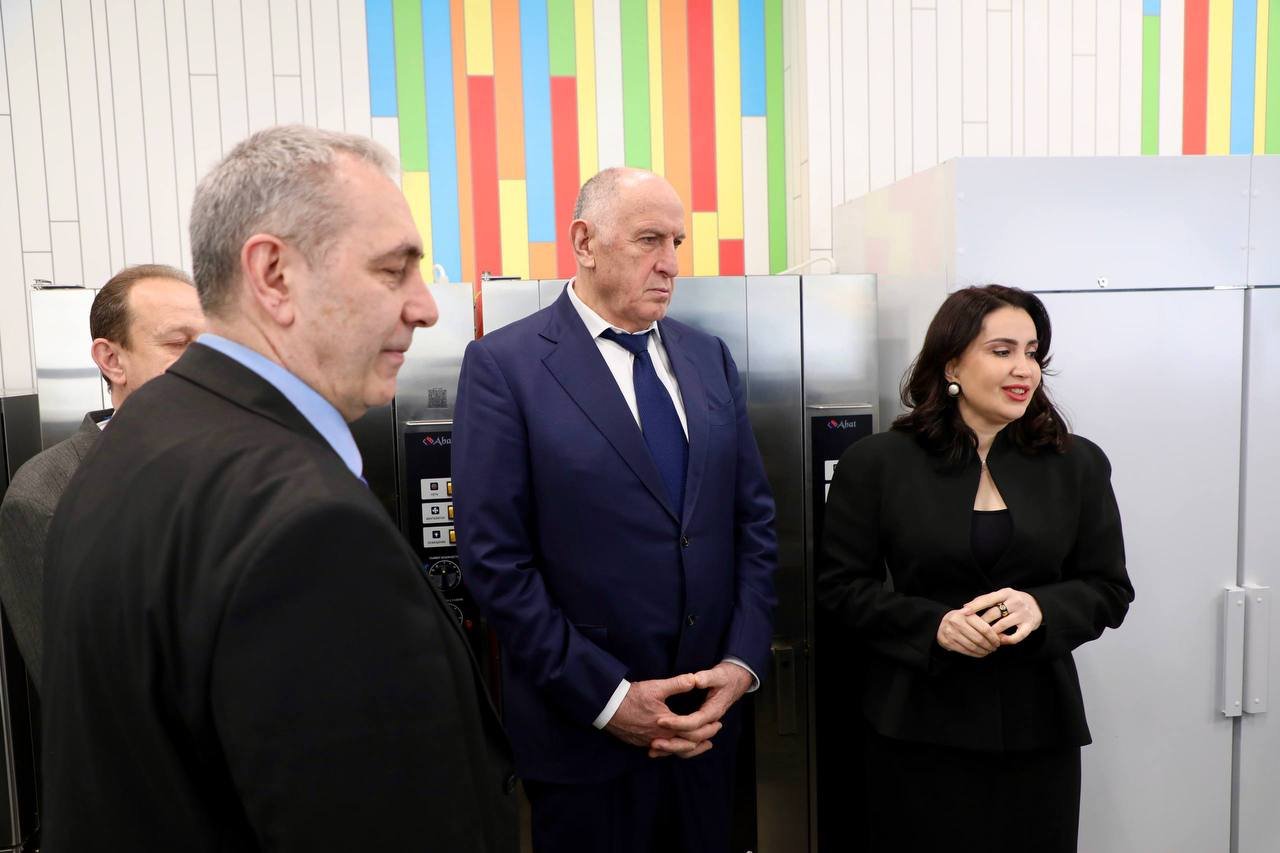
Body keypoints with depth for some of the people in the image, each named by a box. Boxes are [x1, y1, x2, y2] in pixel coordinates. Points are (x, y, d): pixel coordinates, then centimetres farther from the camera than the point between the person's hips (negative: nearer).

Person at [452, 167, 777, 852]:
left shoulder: (709, 357, 6)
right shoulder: (503, 365, -11)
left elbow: (754, 518, 6)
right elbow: (496, 561, -14)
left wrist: (743, 661, -4)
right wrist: (607, 697, -15)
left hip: (710, 712, 5)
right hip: (585, 731, -4)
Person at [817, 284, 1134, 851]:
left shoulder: (1078, 464, 4)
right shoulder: (877, 463, -3)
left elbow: (1109, 590, 6)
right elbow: (840, 586, -3)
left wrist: (1041, 609, -15)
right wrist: (934, 624, -18)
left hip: (1037, 725, 2)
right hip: (916, 725, -2)